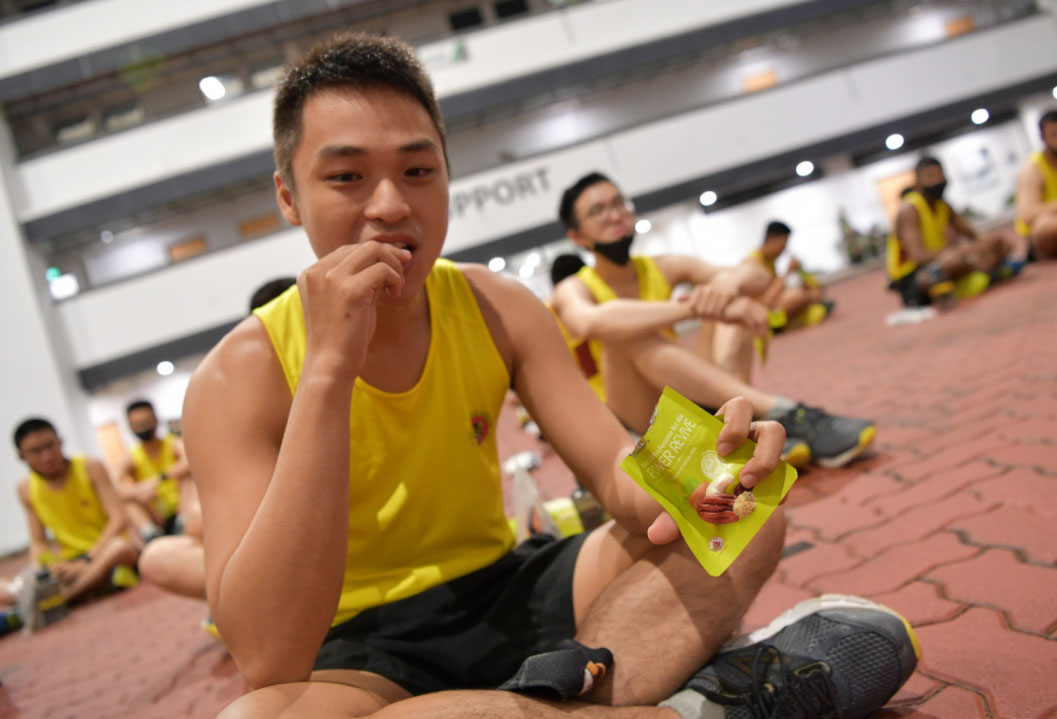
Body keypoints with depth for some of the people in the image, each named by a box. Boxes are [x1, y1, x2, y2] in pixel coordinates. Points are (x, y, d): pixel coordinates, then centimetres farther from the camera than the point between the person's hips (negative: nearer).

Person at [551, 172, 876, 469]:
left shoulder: (663, 268, 7)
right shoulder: (572, 290, -8)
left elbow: (759, 277, -4)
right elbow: (591, 322, -35)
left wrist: (730, 280, -29)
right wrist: (699, 307, -42)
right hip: (632, 427, -5)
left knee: (737, 295, -5)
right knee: (628, 333, -32)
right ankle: (784, 414, -42)